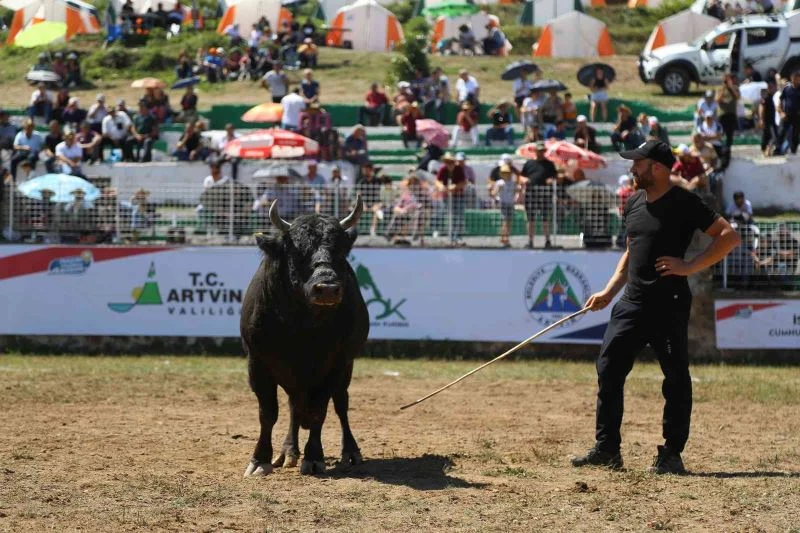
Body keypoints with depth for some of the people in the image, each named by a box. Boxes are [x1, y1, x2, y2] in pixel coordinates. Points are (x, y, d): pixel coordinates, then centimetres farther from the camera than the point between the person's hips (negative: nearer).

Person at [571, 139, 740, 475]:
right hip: (632, 302, 7)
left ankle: (672, 455, 7)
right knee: (608, 370, 2)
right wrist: (609, 292, 17)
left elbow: (729, 236, -12)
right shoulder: (634, 203, 14)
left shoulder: (684, 203, -9)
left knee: (676, 378, 0)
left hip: (670, 305, -7)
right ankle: (607, 449, 9)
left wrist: (689, 267, -17)